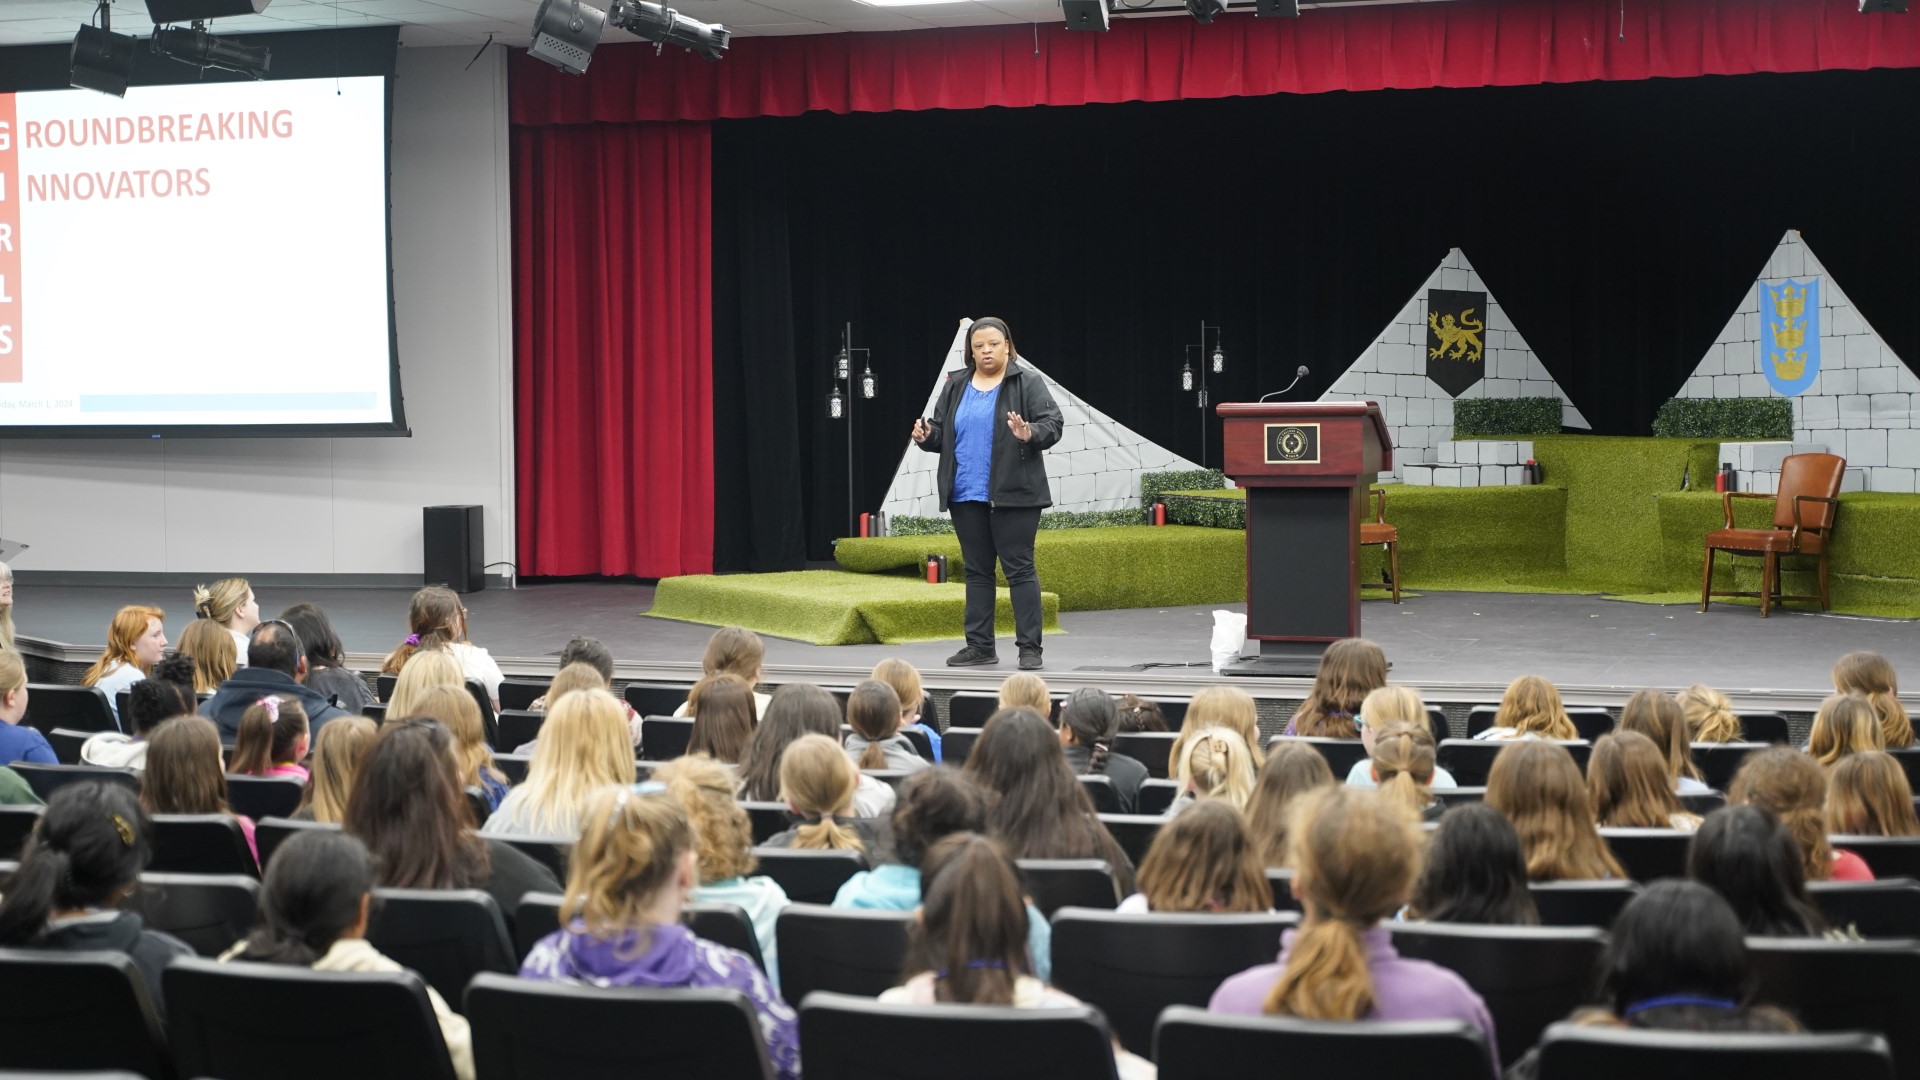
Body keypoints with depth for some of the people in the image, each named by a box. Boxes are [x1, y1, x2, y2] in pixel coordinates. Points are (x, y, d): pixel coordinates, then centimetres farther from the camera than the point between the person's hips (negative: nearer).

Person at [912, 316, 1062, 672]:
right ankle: (980, 645, 17)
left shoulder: (1027, 382, -3)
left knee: (1019, 568, -4)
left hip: (1013, 495, -5)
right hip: (966, 495, 5)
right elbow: (941, 433, 15)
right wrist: (925, 436, -7)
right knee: (977, 570, 10)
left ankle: (1030, 648, -1)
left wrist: (1030, 434, -29)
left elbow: (1052, 424, -10)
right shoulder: (955, 386, 11)